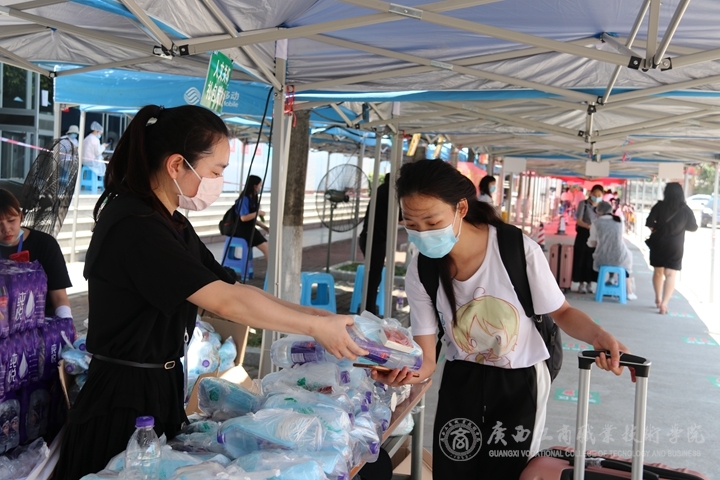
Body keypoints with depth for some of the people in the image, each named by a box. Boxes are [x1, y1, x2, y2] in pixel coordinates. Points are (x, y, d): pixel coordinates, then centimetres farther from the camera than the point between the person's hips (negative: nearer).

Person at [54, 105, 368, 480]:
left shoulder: (171, 224, 7)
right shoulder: (134, 227, -24)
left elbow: (228, 288, 3)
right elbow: (227, 302, -26)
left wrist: (316, 314, -5)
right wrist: (316, 327, -18)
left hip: (162, 390, 9)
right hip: (124, 401, -9)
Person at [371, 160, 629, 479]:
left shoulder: (520, 250, -26)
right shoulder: (419, 273, -15)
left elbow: (561, 313, -10)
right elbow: (426, 359, -14)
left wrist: (598, 335, -31)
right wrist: (402, 370, -37)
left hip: (520, 383, -2)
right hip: (460, 382, 3)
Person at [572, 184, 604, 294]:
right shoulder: (583, 204, -4)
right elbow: (578, 221, -11)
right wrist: (589, 226, -29)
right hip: (584, 235, -3)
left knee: (593, 259, 5)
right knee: (582, 259, -2)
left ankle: (589, 284, 14)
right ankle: (581, 284, 5)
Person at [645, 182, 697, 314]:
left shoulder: (660, 206, -8)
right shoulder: (686, 210, -5)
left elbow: (649, 223, -14)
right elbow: (693, 227, 3)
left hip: (658, 243, 1)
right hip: (675, 246, -1)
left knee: (658, 271, 17)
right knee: (670, 274, -3)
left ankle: (658, 299, 32)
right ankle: (664, 303, -16)